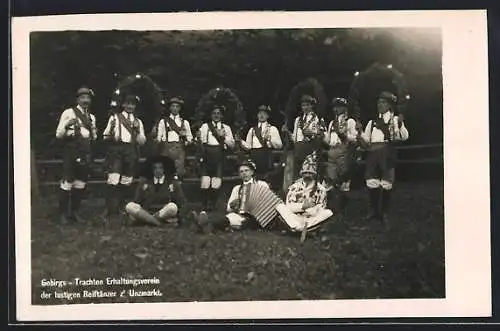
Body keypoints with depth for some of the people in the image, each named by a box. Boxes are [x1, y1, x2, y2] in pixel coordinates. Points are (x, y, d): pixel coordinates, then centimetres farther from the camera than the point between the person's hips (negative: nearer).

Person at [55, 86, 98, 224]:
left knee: (81, 183, 9)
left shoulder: (91, 117, 17)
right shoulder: (69, 113, -1)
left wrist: (94, 132, 1)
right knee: (67, 182, -8)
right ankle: (63, 213, 1)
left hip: (85, 154, 6)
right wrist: (66, 126, -21)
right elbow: (58, 134, -2)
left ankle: (74, 211, 20)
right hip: (71, 152, -6)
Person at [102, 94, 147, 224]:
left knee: (126, 182, 2)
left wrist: (137, 130, -5)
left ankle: (118, 208, 13)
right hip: (116, 149, -3)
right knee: (113, 181, -14)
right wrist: (111, 130, -14)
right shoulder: (115, 118, 12)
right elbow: (106, 137, 7)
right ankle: (111, 212, -15)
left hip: (131, 151, 3)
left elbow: (142, 141, 12)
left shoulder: (138, 121, 19)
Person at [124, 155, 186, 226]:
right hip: (145, 213, 2)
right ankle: (159, 222, -32)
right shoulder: (143, 182, 14)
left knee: (172, 207, -34)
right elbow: (137, 201, 13)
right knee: (129, 206, -25)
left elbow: (181, 203, 6)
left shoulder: (173, 183, 10)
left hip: (165, 214, -2)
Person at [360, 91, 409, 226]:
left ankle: (384, 213, 9)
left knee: (386, 184, -2)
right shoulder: (372, 122, 20)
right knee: (371, 183, 3)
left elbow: (404, 137, -4)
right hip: (372, 153, 4)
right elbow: (365, 139, 19)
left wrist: (400, 124, -20)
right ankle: (374, 210, 17)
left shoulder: (395, 119, 7)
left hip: (386, 153, -4)